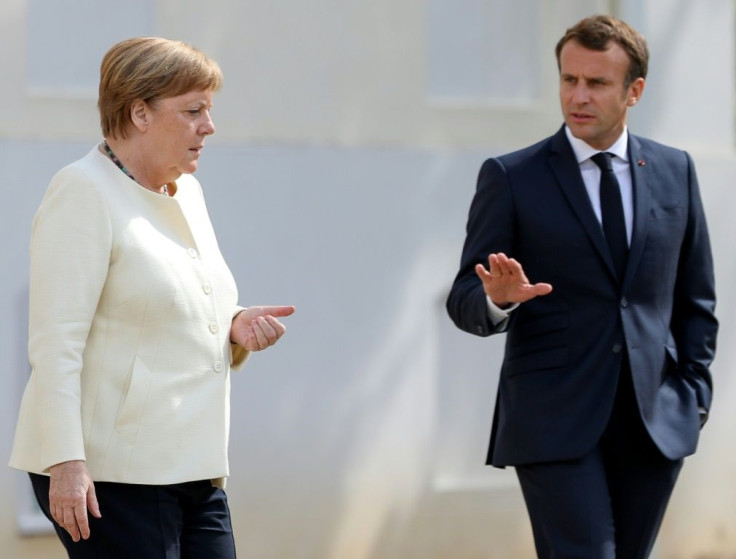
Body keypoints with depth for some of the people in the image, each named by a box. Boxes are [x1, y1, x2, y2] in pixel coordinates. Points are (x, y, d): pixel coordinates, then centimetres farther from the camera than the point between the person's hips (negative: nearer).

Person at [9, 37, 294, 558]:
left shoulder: (186, 191, 16)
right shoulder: (83, 192, -9)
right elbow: (56, 344, -16)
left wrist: (237, 326, 5)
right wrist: (65, 462, -24)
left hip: (193, 471, 8)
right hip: (112, 474, -8)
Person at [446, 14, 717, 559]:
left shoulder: (674, 171, 10)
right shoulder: (511, 178, 0)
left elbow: (695, 298, 17)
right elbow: (465, 301, -1)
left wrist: (694, 392, 8)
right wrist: (498, 300, -23)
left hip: (655, 421, 4)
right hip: (555, 422, -3)